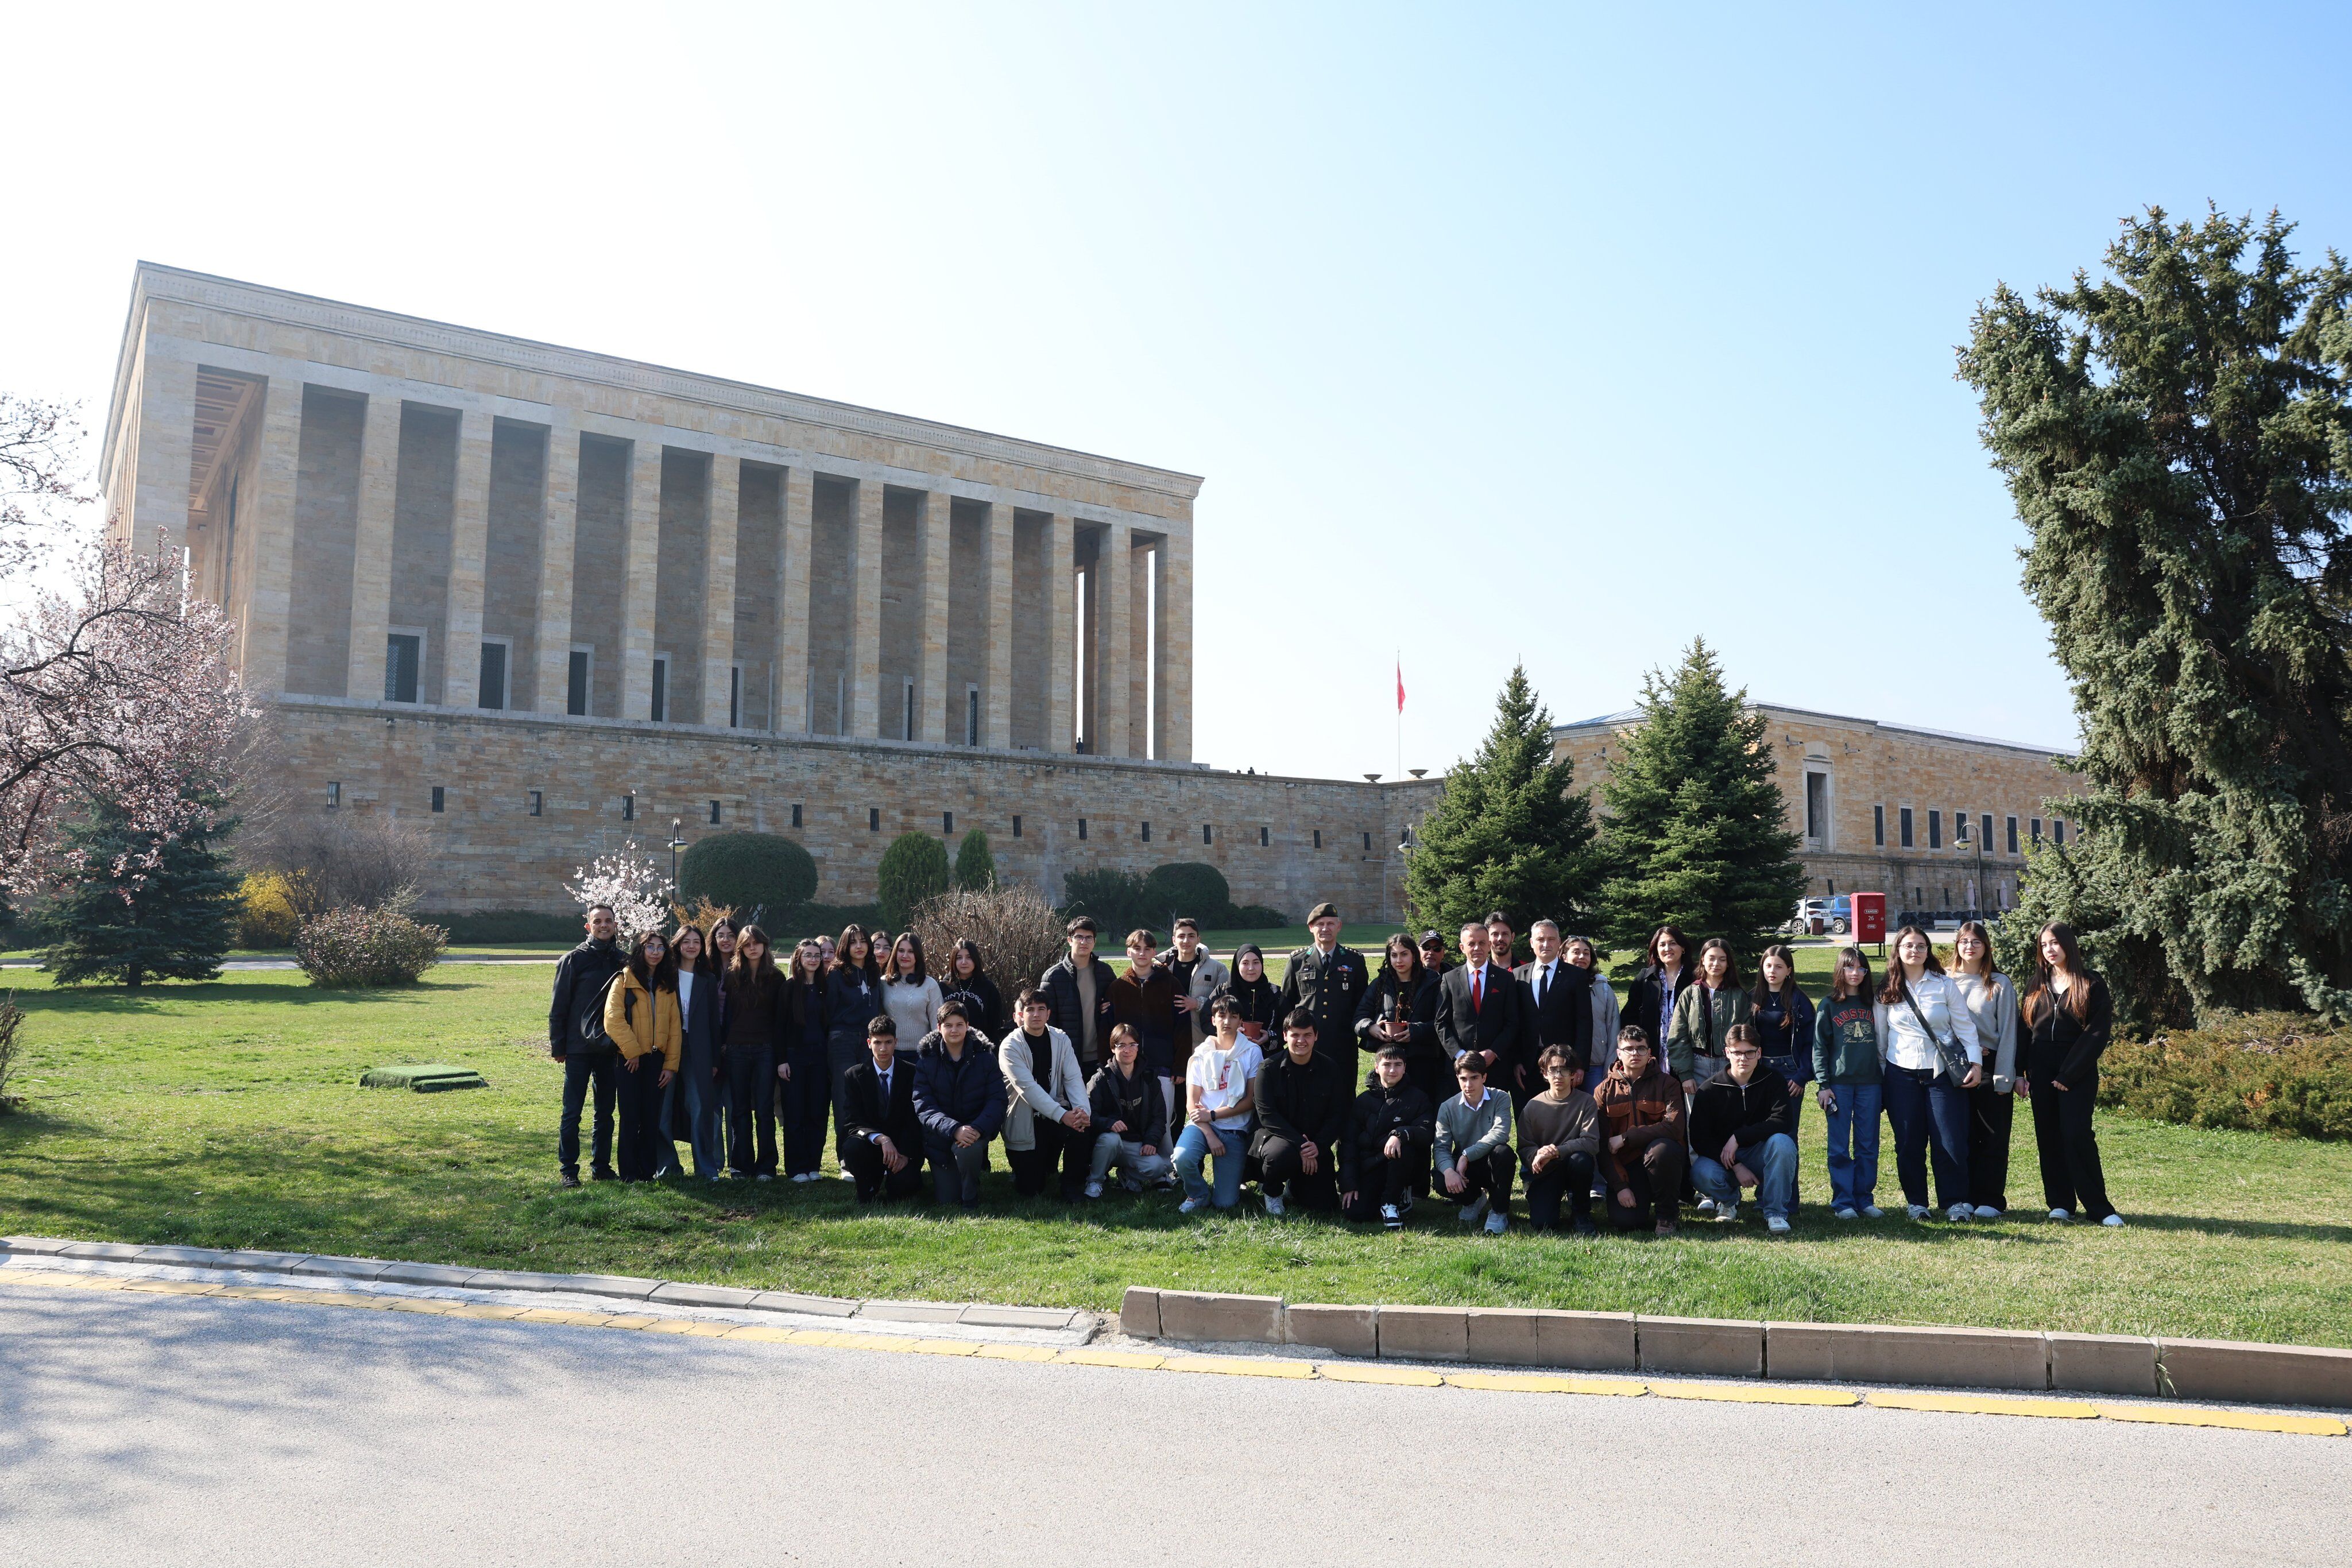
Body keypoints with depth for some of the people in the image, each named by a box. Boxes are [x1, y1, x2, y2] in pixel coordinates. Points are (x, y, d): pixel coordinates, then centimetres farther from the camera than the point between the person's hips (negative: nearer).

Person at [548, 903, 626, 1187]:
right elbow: (558, 1006, -3)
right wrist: (558, 1046, -6)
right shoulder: (574, 959, -4)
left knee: (605, 1112, 11)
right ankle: (568, 1168, 9)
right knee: (572, 1112, 1)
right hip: (579, 1049, -4)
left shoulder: (623, 961, 7)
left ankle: (601, 1166, 20)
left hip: (610, 1049, 4)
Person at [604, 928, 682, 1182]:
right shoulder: (625, 980, -2)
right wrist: (632, 1050, -14)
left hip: (657, 1059, 4)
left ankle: (648, 1171, 14)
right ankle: (629, 1173, 8)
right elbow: (613, 1018, -13)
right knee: (631, 1117, 0)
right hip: (631, 1060, -4)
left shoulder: (668, 985, 12)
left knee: (652, 1117, 6)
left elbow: (674, 1027, 9)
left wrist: (671, 1064, 2)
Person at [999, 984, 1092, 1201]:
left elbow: (1073, 1079, -8)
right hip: (1024, 1122, -3)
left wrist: (1082, 1109, -29)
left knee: (1082, 1123, -29)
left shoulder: (1061, 1040, 1)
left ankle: (1071, 1185, -6)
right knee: (1030, 1189, -6)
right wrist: (1063, 1115, -33)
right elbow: (1028, 1087, -23)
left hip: (1055, 1113, 3)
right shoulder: (1010, 1046, -12)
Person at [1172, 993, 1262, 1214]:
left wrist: (1213, 1115, -11)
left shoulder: (1251, 1053, 1)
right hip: (1202, 1125, 1)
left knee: (1225, 1203, -11)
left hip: (1235, 1130, -1)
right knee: (1182, 1157, -33)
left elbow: (1251, 1100, -4)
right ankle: (1197, 1194, 0)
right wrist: (1210, 1136, -14)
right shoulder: (1201, 1054, 4)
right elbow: (1192, 1104, 1)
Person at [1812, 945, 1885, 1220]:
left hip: (1870, 1083, 3)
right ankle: (1843, 1202, 3)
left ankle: (1865, 1199, 13)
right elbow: (1819, 1047, 0)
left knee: (1868, 1146, 5)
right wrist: (1822, 1085, -6)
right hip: (1839, 1083, -2)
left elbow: (1881, 1043, 13)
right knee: (1840, 1147, -1)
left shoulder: (1873, 1004, 11)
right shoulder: (1828, 1005, 3)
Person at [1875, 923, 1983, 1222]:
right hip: (1902, 1074, 1)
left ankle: (1955, 1202, 9)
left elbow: (1965, 1027, 3)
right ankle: (1916, 1202, 14)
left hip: (1943, 1071, -1)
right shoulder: (1886, 992, 6)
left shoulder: (1944, 986, 3)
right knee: (1909, 1143, 3)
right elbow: (1879, 1037, 10)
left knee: (1951, 1141, -3)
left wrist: (1975, 1063, -6)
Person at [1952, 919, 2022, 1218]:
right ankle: (1966, 1197, 13)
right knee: (1963, 1136, 5)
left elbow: (2007, 1033, -3)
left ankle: (1991, 1200, 7)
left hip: (1991, 1070, -2)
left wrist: (2005, 1077, -8)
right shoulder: (1946, 983, 6)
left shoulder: (2000, 985, 0)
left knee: (1994, 1137, 1)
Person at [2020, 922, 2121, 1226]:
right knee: (2049, 1137, 4)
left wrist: (2069, 1075, -11)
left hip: (2078, 1071, -4)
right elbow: (2023, 1029, 11)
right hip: (2040, 1070, 4)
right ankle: (2060, 1203, 11)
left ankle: (2098, 1206, -4)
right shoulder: (2037, 985, 12)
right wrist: (2020, 1073, 2)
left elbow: (2097, 1034, -7)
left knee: (2077, 1135, -11)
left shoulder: (2092, 985, -1)